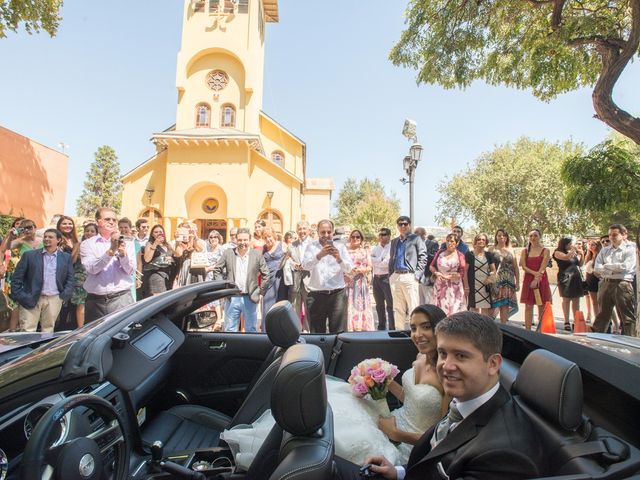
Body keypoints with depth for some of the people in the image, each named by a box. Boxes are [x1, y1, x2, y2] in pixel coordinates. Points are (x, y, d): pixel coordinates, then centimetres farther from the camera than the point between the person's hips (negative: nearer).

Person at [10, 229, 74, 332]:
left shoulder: (66, 257, 7)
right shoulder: (29, 255, 3)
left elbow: (70, 279, 7)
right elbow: (17, 278, 2)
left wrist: (65, 295, -4)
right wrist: (19, 297, -6)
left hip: (54, 299, 1)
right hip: (31, 299, -1)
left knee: (48, 330, 8)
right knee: (27, 331, -1)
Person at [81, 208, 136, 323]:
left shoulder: (127, 243, 8)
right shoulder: (87, 244, 6)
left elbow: (130, 270, 0)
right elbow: (92, 268, -8)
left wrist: (123, 253, -18)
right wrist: (111, 251, -20)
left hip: (121, 298, 0)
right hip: (95, 300, 0)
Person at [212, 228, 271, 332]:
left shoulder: (257, 255, 0)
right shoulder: (227, 253, 2)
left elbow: (266, 275, 3)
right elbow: (217, 270, 8)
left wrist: (260, 293, 0)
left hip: (250, 299, 0)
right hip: (232, 298, 1)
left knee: (251, 329, 11)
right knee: (230, 329, 8)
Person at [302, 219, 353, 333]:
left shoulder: (340, 247, 8)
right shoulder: (312, 247, 6)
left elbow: (348, 269, 0)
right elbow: (305, 266, -10)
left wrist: (339, 258, -20)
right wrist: (319, 255, -26)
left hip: (337, 294, 0)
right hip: (316, 295, 0)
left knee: (339, 332, 0)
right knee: (316, 332, 6)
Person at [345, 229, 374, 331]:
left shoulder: (365, 251, 14)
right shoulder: (345, 250, 9)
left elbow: (369, 267, 6)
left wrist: (361, 270, -12)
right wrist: (349, 269, -14)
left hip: (361, 283, 1)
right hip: (348, 282, -1)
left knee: (361, 306, 0)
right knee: (349, 306, -5)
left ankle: (362, 328, 3)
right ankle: (349, 329, -2)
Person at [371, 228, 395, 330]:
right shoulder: (375, 248, 15)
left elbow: (388, 262, -16)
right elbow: (372, 261, 2)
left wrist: (377, 263, -3)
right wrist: (382, 261, -9)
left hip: (387, 277, -7)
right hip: (376, 278, 7)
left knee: (390, 305, -7)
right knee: (379, 305, 15)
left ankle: (392, 328, -3)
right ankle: (381, 327, 26)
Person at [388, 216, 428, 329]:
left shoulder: (416, 239, 3)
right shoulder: (394, 241, 19)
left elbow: (423, 258, -3)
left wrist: (417, 275, -11)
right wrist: (391, 275, 11)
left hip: (410, 276, -5)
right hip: (395, 277, 5)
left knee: (413, 307, -4)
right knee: (398, 309, 9)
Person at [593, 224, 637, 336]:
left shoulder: (629, 249, 1)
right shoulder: (605, 250, 16)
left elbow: (626, 266, -14)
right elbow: (597, 268, 5)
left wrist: (607, 266, -2)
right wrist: (612, 271, -10)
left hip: (623, 284, -5)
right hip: (606, 284, 5)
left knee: (627, 316, -1)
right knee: (602, 314, 12)